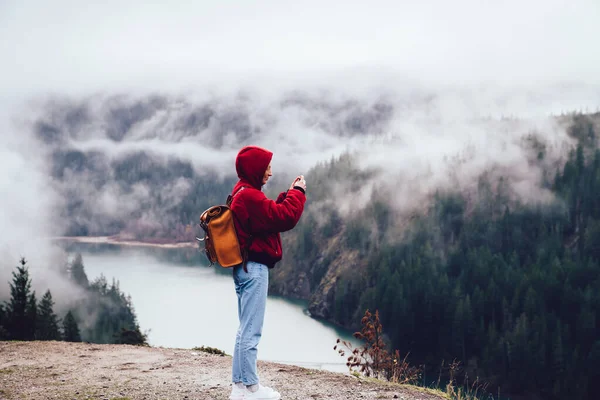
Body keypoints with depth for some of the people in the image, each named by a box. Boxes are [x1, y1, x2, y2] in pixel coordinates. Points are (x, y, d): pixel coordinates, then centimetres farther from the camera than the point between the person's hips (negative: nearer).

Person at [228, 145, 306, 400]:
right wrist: (297, 192, -7)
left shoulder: (243, 194, 15)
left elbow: (272, 214, 18)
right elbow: (285, 218, -21)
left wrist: (289, 194, 9)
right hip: (254, 268, -11)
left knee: (246, 330, 14)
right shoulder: (250, 196, -19)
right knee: (251, 331, -5)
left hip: (245, 268, 11)